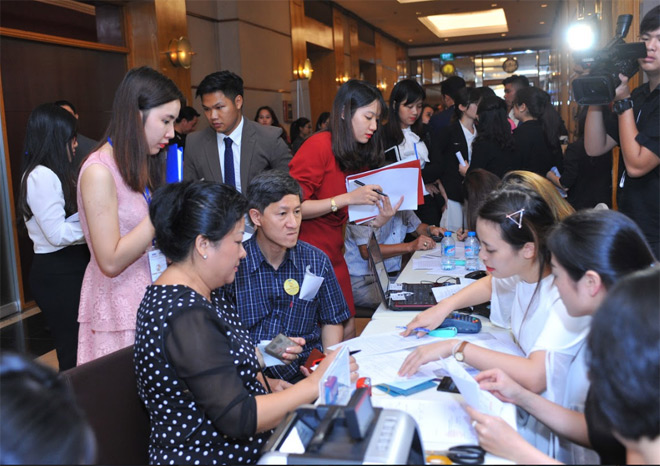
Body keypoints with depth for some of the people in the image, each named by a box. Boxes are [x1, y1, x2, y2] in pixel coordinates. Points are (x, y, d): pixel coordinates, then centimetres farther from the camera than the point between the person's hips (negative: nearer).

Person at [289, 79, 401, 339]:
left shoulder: (360, 156, 8)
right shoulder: (319, 146, -14)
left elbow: (349, 217, 9)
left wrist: (379, 220, -10)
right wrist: (346, 198, -21)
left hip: (333, 256, 7)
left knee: (347, 332, 10)